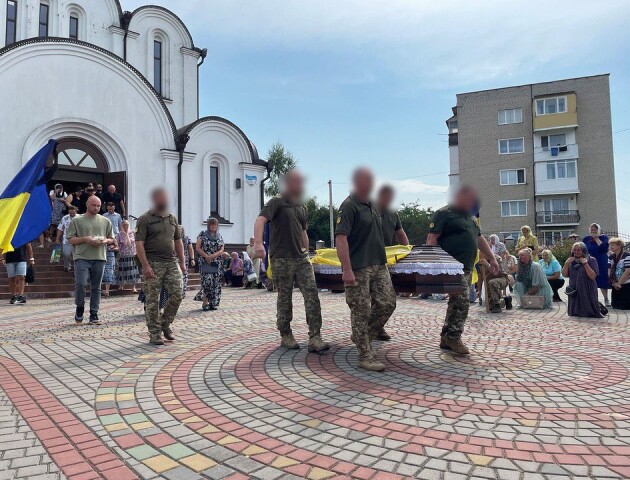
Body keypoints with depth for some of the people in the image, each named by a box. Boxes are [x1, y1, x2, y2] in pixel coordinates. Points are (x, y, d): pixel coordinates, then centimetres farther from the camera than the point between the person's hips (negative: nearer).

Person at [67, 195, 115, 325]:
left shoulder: (105, 221, 13)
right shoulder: (77, 220, 6)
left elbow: (112, 239, 17)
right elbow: (70, 239, 3)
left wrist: (105, 241, -5)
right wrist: (85, 239, -12)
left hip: (99, 258, 2)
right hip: (82, 257, -2)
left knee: (96, 287, 5)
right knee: (80, 284, -13)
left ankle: (94, 315, 12)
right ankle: (79, 309, 13)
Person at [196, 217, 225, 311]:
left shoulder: (220, 236, 12)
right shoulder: (202, 234, 5)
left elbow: (222, 250, 3)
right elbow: (198, 248, -1)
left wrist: (212, 256, -12)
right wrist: (206, 256, -12)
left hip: (217, 264, 3)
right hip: (205, 263, -3)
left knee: (216, 284, 0)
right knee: (207, 281, -14)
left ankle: (213, 303, 7)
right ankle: (205, 303, -8)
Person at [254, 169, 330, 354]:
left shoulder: (302, 207, 16)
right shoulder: (277, 202, -5)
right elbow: (261, 220, -22)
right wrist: (258, 243, -38)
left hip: (301, 259, 6)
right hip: (282, 260, -6)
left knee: (312, 294, -6)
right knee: (284, 298, 5)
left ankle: (315, 338, -4)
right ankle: (286, 336, 20)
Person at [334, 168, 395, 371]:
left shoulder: (372, 205, 16)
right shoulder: (349, 206, -12)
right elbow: (340, 237, -20)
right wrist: (346, 270, -26)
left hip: (379, 265, 9)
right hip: (358, 269, -8)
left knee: (387, 304, 8)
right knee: (361, 312, 0)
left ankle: (363, 336, 27)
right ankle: (365, 356, 10)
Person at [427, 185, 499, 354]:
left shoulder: (470, 217, 22)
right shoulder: (444, 214, -6)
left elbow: (480, 239, 27)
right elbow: (432, 239, -13)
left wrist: (491, 258, 22)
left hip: (467, 268, 9)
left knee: (456, 303, 10)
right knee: (462, 302, -13)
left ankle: (446, 339, 18)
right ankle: (453, 337, -2)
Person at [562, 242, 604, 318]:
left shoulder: (591, 260, -8)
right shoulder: (571, 260, 7)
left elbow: (593, 276, -19)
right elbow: (564, 274, 3)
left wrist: (585, 264, -25)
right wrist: (567, 263, -10)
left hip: (587, 291, -4)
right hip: (574, 291, 4)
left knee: (588, 311, 4)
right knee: (575, 313, 10)